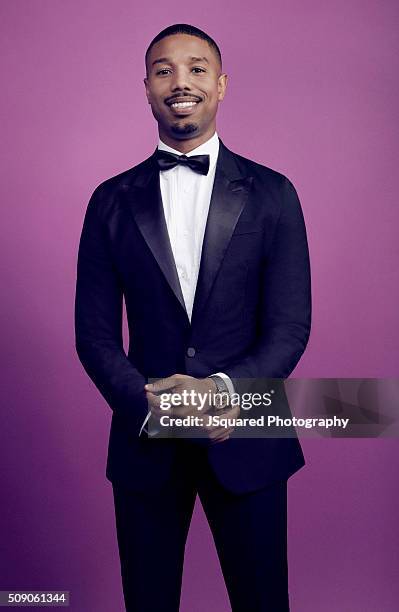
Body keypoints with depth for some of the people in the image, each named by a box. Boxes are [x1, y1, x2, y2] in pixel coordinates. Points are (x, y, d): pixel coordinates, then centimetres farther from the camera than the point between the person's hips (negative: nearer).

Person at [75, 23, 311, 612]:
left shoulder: (272, 193, 0)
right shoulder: (112, 201, 3)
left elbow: (291, 326, -4)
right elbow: (95, 333, 1)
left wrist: (223, 387, -20)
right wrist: (150, 407, -15)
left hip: (246, 439, 0)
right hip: (146, 443, 1)